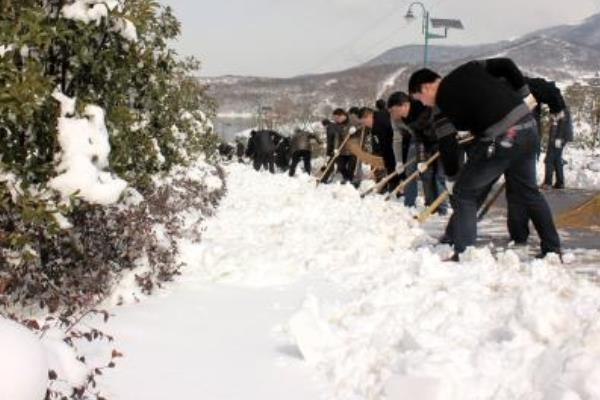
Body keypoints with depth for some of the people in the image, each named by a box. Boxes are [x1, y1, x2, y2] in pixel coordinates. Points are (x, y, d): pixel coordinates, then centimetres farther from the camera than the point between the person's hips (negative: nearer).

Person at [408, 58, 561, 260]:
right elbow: (506, 65, 13)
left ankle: (464, 254, 2)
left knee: (463, 192, 5)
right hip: (528, 126, 8)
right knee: (527, 191, 22)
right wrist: (524, 95, 18)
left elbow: (447, 144, -3)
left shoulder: (444, 100, -4)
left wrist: (451, 178, 10)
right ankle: (552, 249, 27)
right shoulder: (468, 69, 15)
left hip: (501, 140, -8)